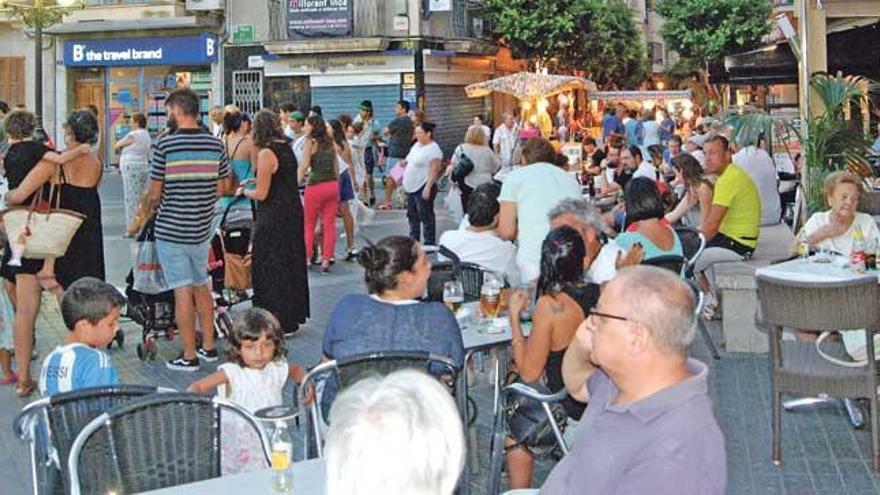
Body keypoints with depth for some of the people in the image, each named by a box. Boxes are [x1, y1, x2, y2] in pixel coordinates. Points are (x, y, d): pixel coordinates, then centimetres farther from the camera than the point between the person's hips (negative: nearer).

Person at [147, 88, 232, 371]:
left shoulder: (165, 145, -12)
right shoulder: (215, 145, 1)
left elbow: (155, 193, -9)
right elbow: (225, 186, 8)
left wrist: (155, 205, 13)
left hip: (171, 229, -5)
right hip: (202, 228, 5)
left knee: (183, 292, -2)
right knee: (202, 286, 18)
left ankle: (189, 356, 3)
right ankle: (208, 346, 25)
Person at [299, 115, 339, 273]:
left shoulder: (311, 142, -7)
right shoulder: (330, 142, 8)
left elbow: (303, 166, -11)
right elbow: (336, 166, 12)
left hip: (315, 186, -5)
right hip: (333, 185, 5)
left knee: (309, 224, 11)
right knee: (329, 224, 5)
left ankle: (307, 257, 13)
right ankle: (326, 260, 5)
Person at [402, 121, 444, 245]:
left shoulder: (433, 149, -16)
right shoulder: (417, 145, 13)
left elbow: (434, 170, -21)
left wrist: (428, 187, -26)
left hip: (423, 188, -10)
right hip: (411, 187, 10)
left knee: (426, 216, -3)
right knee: (412, 215, 17)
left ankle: (429, 243, 4)